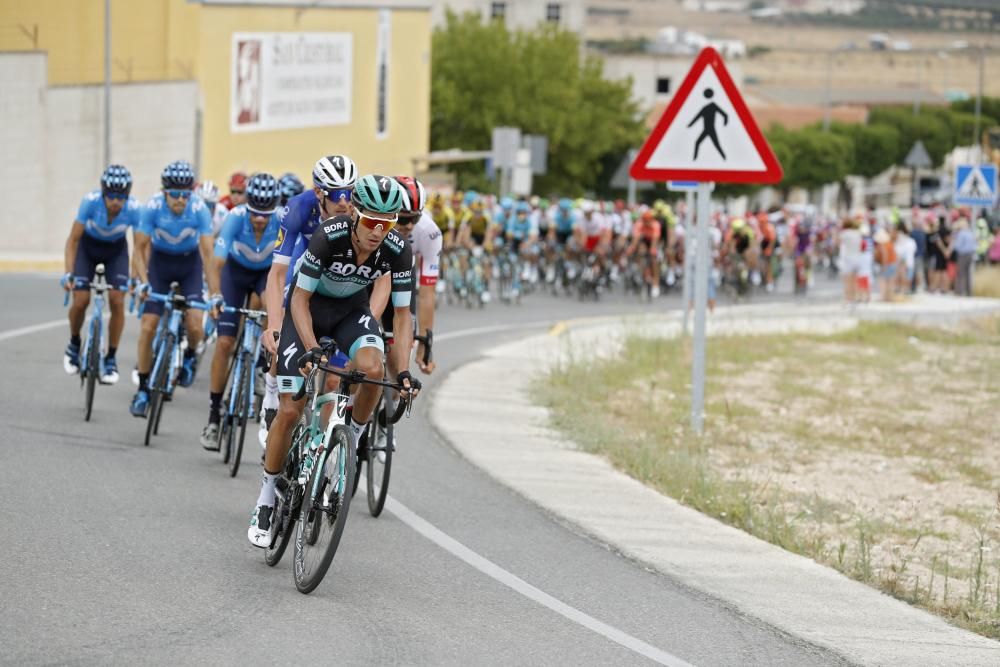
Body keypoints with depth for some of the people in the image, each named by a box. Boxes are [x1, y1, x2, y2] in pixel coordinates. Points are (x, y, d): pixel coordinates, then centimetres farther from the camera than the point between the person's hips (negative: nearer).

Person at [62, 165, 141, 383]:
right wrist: (68, 273, -35)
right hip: (89, 245, -1)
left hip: (116, 250, 1)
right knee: (81, 300, -12)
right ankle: (74, 345, 17)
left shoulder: (133, 209, -31)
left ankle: (111, 359, 1)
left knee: (117, 302, -14)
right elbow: (73, 240, -27)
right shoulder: (91, 201, -33)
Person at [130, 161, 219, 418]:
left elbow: (208, 253, -29)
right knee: (148, 327, -8)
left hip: (189, 263, 0)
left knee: (194, 325, -16)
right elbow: (140, 248, -21)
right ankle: (143, 389, 4)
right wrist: (143, 282, -35)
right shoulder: (153, 207, -27)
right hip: (160, 260, 0)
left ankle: (190, 355, 19)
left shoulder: (199, 209, -28)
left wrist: (215, 293, -36)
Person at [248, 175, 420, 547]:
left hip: (351, 310, 2)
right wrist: (312, 350, -36)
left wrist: (404, 371, -24)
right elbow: (300, 299, -25)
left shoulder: (398, 251, -24)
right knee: (290, 410, -8)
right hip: (308, 306, -2)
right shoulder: (329, 237, -33)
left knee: (372, 368, -32)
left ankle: (352, 440, -4)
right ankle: (265, 500, 9)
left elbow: (402, 314, -14)